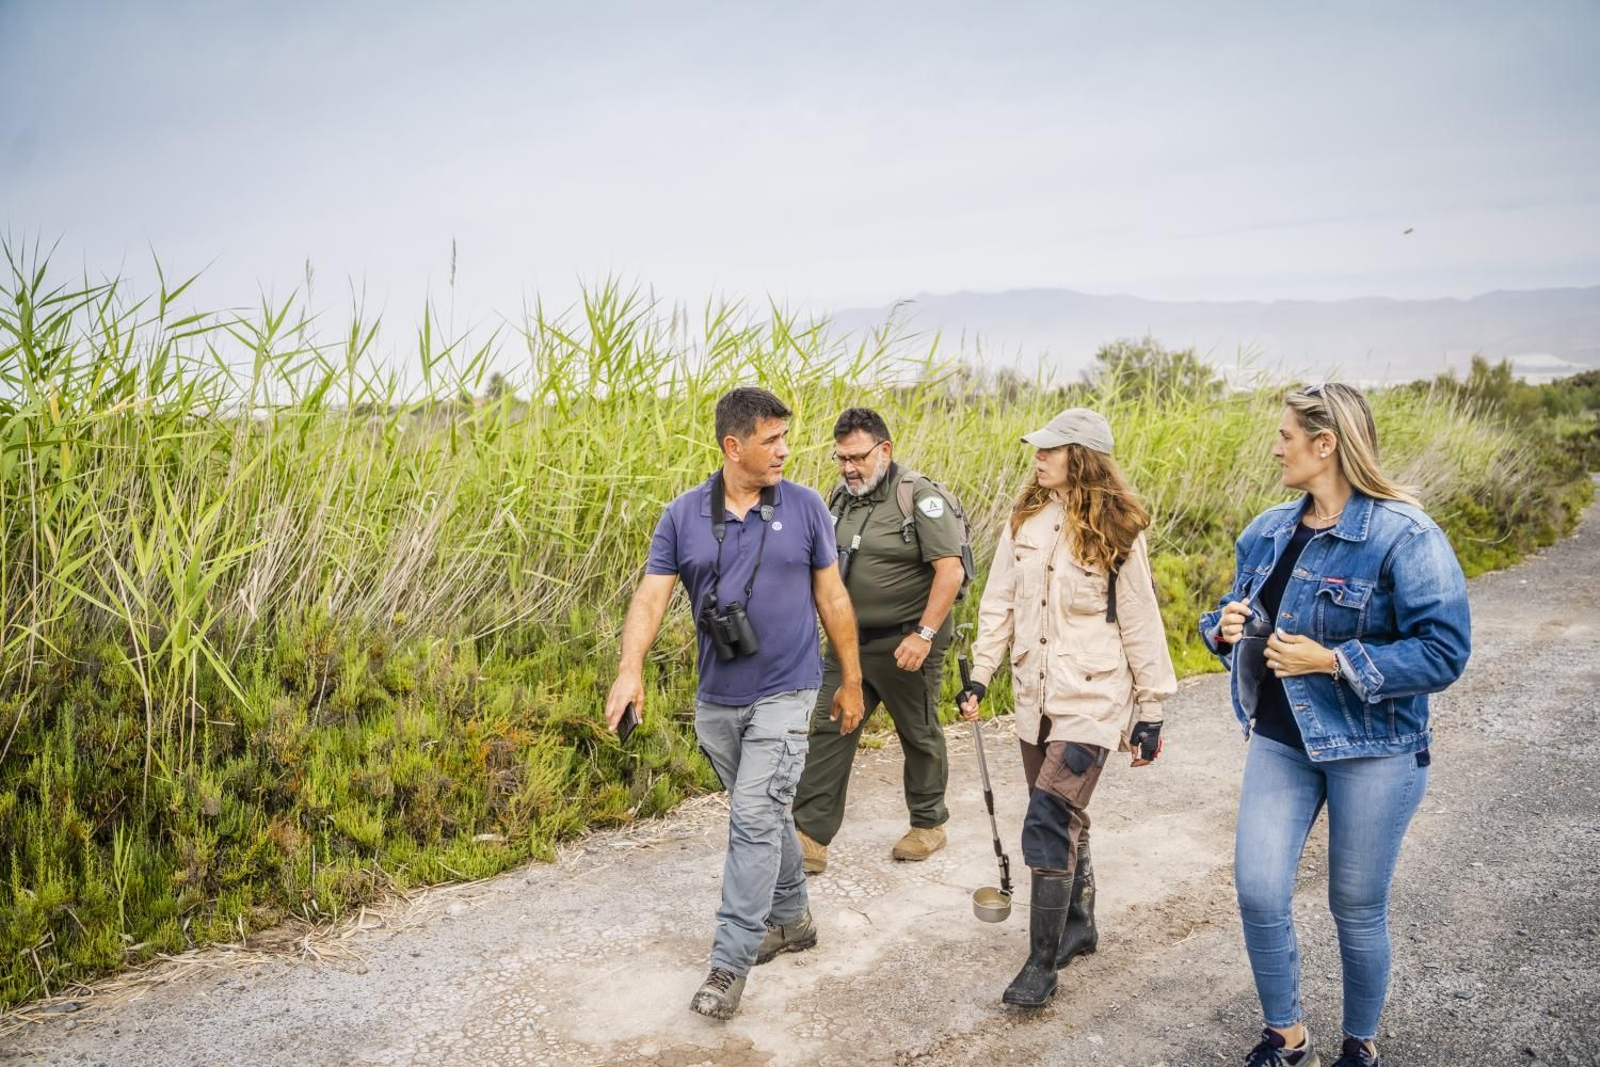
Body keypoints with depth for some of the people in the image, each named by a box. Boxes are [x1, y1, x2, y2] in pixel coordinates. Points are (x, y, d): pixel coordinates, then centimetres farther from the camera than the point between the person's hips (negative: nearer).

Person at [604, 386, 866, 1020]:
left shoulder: (805, 507, -4)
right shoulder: (683, 516, -3)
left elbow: (831, 598, 3)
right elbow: (651, 596, -10)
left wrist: (851, 681, 6)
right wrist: (630, 669, -27)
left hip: (784, 695, -3)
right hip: (716, 700, 3)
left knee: (755, 819, -8)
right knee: (763, 814, 18)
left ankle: (730, 962, 2)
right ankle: (791, 920, 38)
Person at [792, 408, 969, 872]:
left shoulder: (920, 497, -15)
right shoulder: (842, 497, 7)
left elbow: (951, 570, -20)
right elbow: (826, 563, 20)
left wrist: (924, 635, -23)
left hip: (905, 643, -6)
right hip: (849, 641, 6)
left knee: (919, 736, 11)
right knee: (829, 732, 2)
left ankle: (928, 824, 32)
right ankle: (810, 838, 6)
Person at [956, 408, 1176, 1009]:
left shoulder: (1117, 533, -9)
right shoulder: (1025, 520, 3)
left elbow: (1141, 626, -5)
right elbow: (999, 603, 7)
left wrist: (1151, 712, -3)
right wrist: (979, 676, 3)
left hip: (1092, 699, -5)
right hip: (1035, 698, 5)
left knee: (1049, 827, -10)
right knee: (1064, 821, 17)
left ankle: (1043, 962, 3)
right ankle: (1078, 927, 37)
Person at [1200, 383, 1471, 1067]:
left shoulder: (1404, 536, -15)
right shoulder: (1268, 532, 5)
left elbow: (1444, 653, -18)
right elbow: (1236, 610, 18)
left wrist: (1331, 662, -22)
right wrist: (1226, 626, -6)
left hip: (1372, 751, -5)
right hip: (1280, 741, 5)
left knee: (1357, 909, 10)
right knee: (1257, 893, 2)